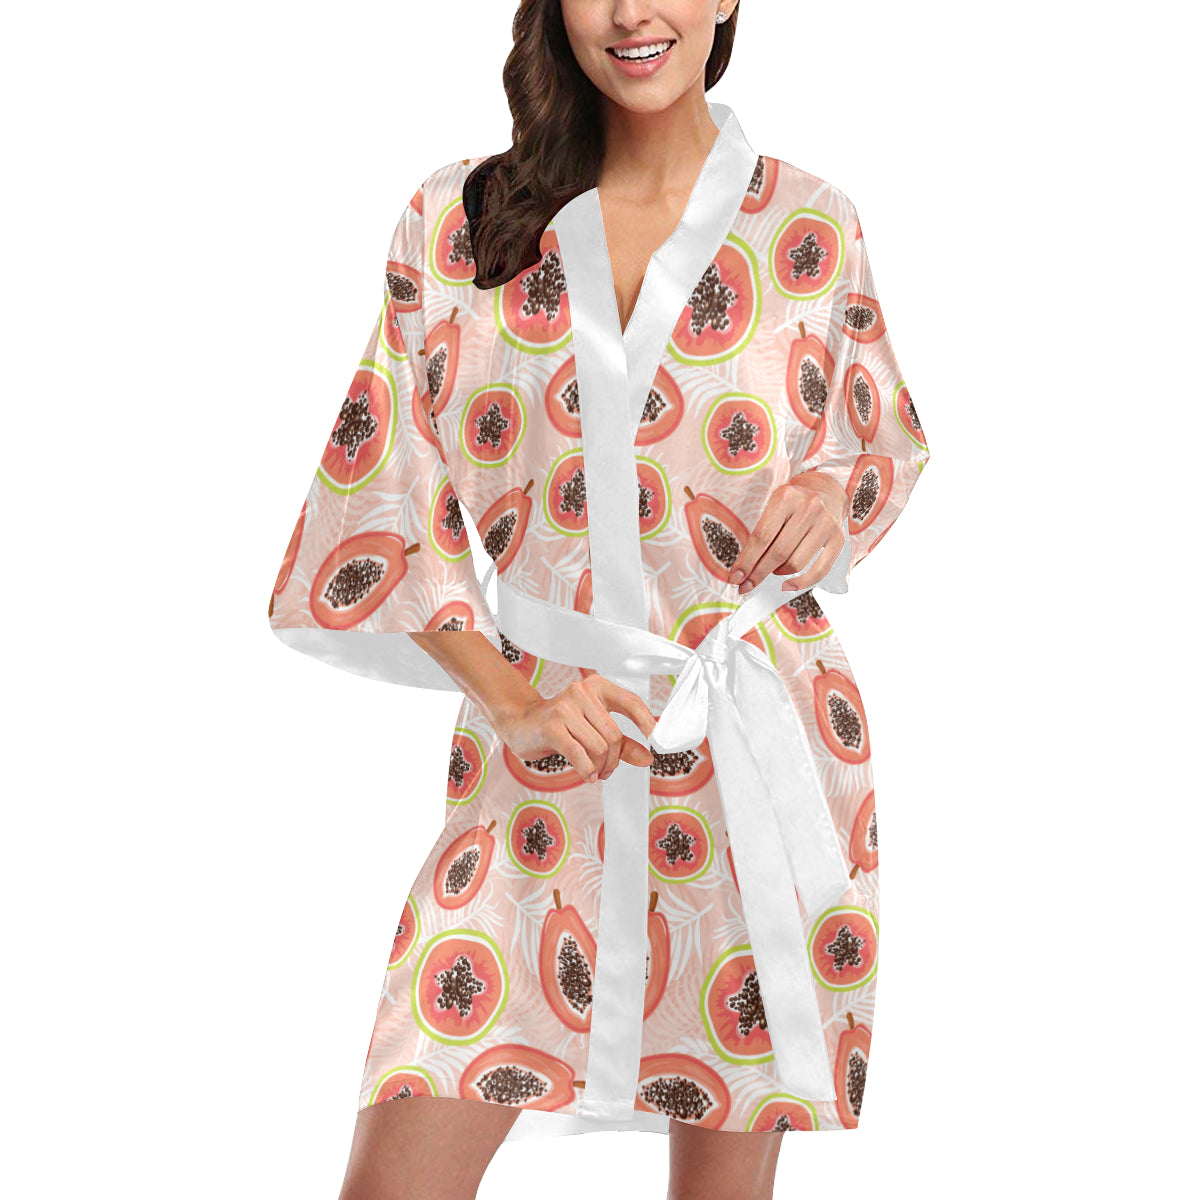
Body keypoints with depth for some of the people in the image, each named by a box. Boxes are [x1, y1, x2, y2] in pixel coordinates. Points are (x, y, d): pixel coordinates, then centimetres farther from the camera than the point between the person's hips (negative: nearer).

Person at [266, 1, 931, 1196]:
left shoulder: (811, 227, 2)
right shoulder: (459, 220, 1)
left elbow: (886, 441, 18)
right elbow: (387, 500, 4)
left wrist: (835, 500, -6)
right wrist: (508, 697, -9)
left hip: (760, 750, 0)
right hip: (538, 756, 0)